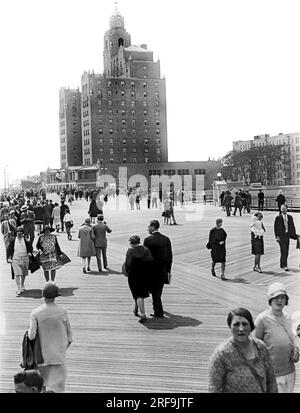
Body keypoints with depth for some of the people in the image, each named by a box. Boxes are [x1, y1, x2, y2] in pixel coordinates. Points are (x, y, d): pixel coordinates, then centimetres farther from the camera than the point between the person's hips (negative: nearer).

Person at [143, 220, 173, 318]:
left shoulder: (148, 239, -13)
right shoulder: (166, 239, 2)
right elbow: (170, 256, 4)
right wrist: (168, 270, 11)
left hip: (152, 270, -5)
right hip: (163, 270, 5)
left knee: (155, 291, 6)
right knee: (158, 291, 21)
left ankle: (159, 312, 9)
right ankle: (157, 309, 35)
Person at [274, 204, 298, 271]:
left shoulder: (290, 217, 9)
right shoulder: (278, 217, -3)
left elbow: (292, 227, 12)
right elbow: (275, 227, -3)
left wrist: (294, 235, 5)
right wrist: (277, 236, -10)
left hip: (287, 235, 5)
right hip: (281, 236, -5)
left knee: (286, 251, 9)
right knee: (284, 251, -11)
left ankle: (282, 264, 22)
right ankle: (285, 266, -10)